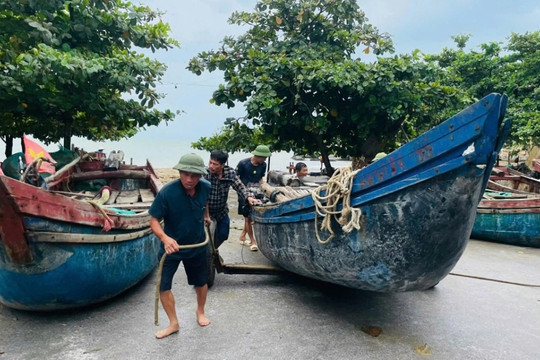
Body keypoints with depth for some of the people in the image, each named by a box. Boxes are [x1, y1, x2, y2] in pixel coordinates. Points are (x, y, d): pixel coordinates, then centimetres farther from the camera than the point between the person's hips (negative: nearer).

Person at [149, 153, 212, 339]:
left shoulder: (205, 187, -16)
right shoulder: (166, 192, -29)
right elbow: (154, 220, -24)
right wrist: (165, 238, -41)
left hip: (198, 245, 3)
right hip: (172, 246, -3)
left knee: (201, 282, 18)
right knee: (164, 286, -1)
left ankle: (200, 311, 47)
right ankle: (173, 324, 24)